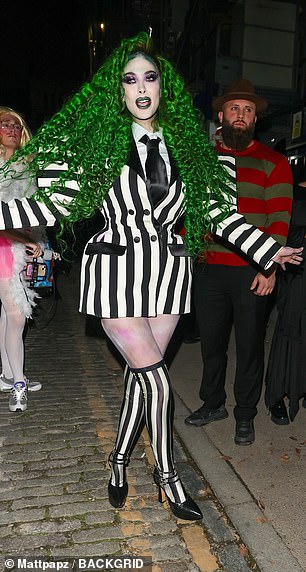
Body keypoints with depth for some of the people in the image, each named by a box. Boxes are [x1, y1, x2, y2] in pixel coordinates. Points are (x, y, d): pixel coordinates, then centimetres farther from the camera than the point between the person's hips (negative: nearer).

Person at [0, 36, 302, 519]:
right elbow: (59, 203, -3)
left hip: (168, 270, 3)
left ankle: (119, 460, 33)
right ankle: (167, 474, 20)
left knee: (141, 373, 9)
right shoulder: (98, 141, 1)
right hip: (116, 268, -3)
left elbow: (216, 208, 11)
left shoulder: (186, 144, 10)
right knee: (155, 374, -4)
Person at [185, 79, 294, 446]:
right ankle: (213, 403, 36)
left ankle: (245, 415, 27)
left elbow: (280, 218, -4)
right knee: (210, 340, 14)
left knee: (249, 345, 7)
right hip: (208, 269, 3)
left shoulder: (272, 162, 2)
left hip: (252, 273, -3)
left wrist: (269, 267, -14)